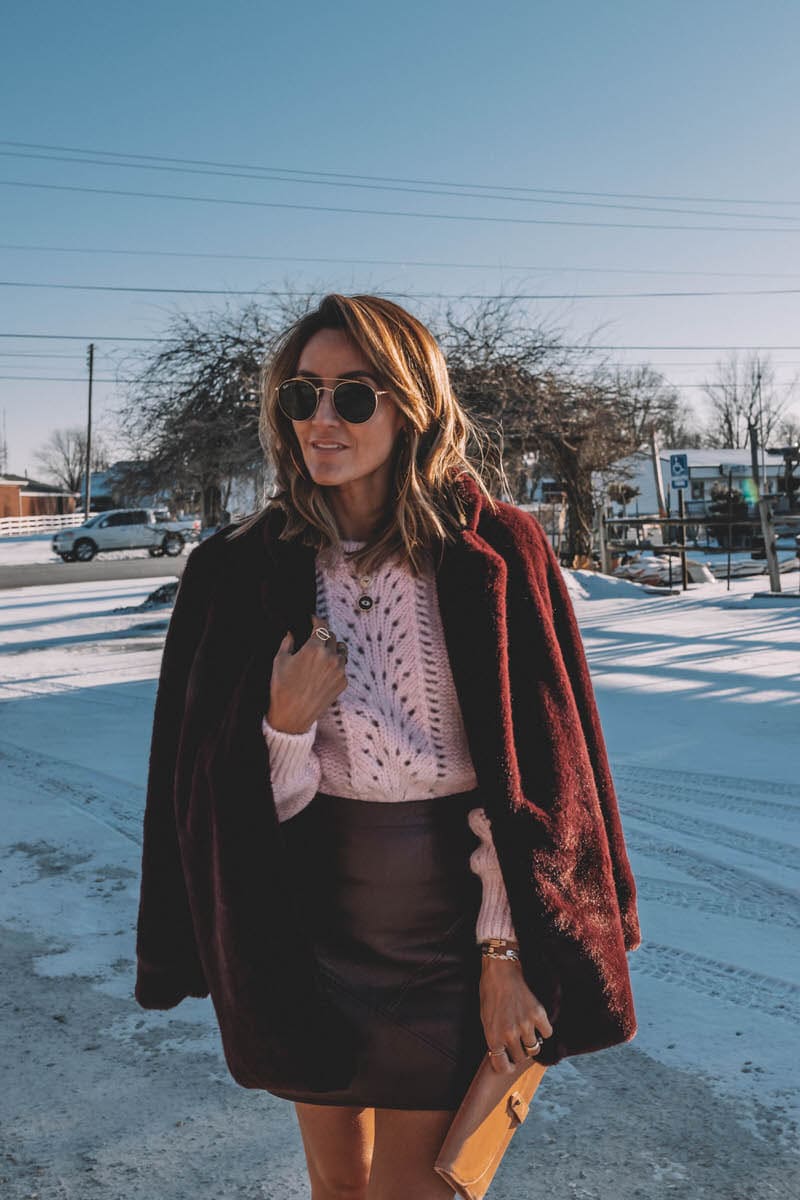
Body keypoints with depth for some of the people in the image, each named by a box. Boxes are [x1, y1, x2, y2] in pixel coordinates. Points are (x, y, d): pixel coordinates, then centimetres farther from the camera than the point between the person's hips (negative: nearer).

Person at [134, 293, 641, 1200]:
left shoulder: (495, 556, -11)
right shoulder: (241, 571, -6)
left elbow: (539, 773, -10)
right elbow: (221, 799, -3)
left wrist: (509, 952, -11)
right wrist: (286, 723, -23)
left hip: (451, 914, -2)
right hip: (309, 914, 2)